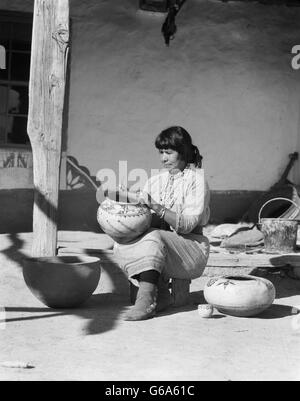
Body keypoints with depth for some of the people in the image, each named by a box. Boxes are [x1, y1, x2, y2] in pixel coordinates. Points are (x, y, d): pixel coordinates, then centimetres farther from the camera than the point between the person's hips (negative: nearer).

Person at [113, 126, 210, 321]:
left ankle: (146, 301, -36)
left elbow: (187, 224, -16)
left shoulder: (196, 179, -4)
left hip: (192, 245, -6)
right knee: (122, 245, -20)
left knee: (152, 238, -34)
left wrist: (156, 207, -28)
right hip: (162, 245, 6)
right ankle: (161, 294, -18)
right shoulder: (157, 180, 14)